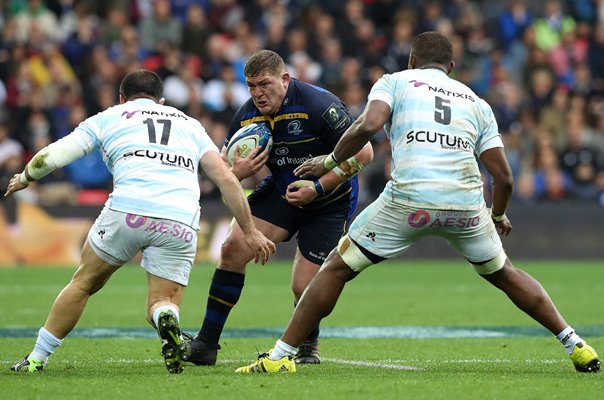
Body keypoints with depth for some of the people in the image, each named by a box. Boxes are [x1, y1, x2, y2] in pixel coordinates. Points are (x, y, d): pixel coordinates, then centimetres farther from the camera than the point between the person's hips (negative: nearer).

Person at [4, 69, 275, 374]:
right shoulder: (190, 124, 29)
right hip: (181, 222, 1)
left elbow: (50, 157, 15)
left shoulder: (108, 117, 22)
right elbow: (226, 180, 17)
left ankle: (36, 359, 22)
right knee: (163, 302, 13)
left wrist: (24, 178, 35)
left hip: (127, 210, -1)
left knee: (84, 283, 20)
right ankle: (167, 319, -23)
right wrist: (249, 232, 20)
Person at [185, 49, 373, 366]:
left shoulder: (319, 106, -26)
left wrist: (318, 187, -25)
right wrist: (238, 172, -23)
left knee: (304, 287, -10)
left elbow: (363, 153, -22)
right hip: (280, 190, 5)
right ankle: (206, 343, -8)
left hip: (329, 201, -5)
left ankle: (309, 345, 24)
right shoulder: (247, 115, -9)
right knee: (233, 248, -14)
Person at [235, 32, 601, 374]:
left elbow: (369, 125, -6)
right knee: (504, 275, 28)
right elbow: (503, 177, 19)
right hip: (466, 204, 3)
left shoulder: (394, 81, 16)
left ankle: (280, 356, 7)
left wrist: (330, 161, 9)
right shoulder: (476, 102, 24)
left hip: (409, 200, -3)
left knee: (337, 268, 11)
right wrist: (498, 216, 39)